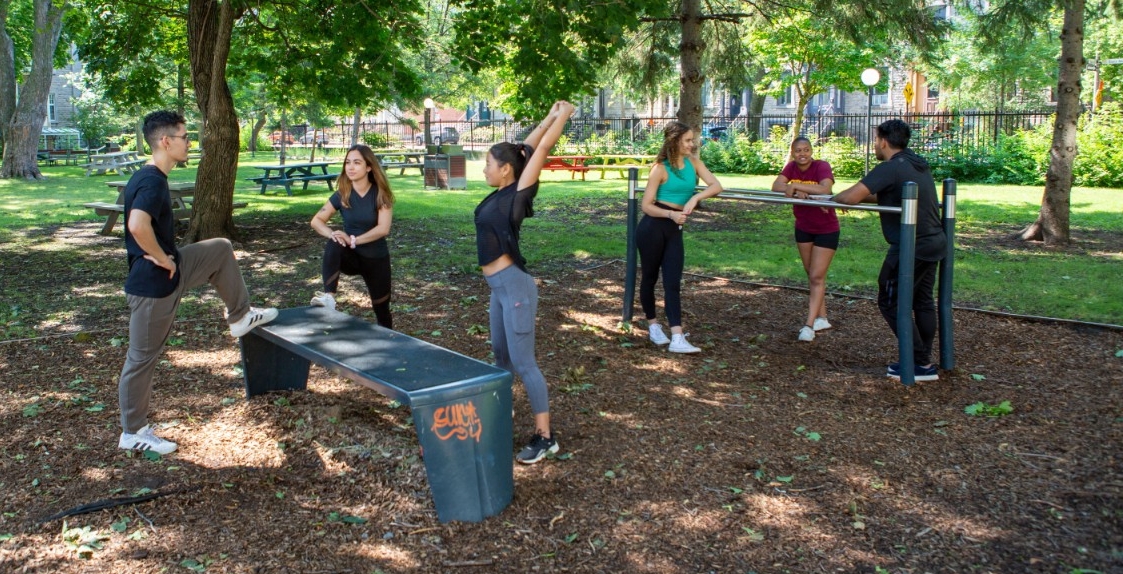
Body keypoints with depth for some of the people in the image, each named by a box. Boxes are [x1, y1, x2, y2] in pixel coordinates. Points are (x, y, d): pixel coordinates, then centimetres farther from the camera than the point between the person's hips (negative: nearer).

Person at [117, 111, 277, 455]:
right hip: (154, 282, -9)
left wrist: (167, 256, 11)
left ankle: (240, 317, 29)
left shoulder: (149, 178, 6)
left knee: (222, 250, 19)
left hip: (171, 270, 9)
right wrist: (162, 258, -24)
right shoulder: (152, 182, -23)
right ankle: (133, 433, 17)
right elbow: (137, 225, -40)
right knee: (143, 357, 3)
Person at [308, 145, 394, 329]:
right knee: (333, 245, -34)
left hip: (376, 258, -1)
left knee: (382, 310, 7)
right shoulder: (342, 194, -7)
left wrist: (353, 240, -31)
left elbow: (383, 229, -23)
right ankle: (328, 296, -44)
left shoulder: (380, 194, -13)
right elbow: (316, 221, -5)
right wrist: (332, 234, -27)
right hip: (351, 257, 1)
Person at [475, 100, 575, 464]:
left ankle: (545, 437, 1)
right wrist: (550, 116, 21)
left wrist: (563, 116, -4)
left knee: (522, 362, -6)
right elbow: (525, 147, 15)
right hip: (497, 286, 9)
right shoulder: (500, 194, 8)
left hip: (514, 284, -9)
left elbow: (541, 149, -12)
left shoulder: (517, 194, -12)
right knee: (500, 353, 22)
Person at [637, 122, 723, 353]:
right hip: (653, 228, -4)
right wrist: (671, 214, -26)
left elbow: (716, 186, -6)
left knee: (673, 283, -2)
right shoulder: (660, 168, -10)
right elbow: (646, 205, -12)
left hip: (674, 230, 4)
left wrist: (695, 198, -22)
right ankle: (653, 325, 28)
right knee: (650, 277, 10)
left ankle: (677, 338, -7)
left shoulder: (693, 162, 4)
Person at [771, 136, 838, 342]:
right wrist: (795, 191, -36)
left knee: (817, 277, -7)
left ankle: (809, 325, -6)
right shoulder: (791, 167, -7)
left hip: (826, 230, -6)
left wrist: (796, 185, -35)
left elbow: (825, 190, -39)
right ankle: (822, 318, 28)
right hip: (803, 228, 6)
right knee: (811, 274, 14)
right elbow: (776, 186, -19)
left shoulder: (821, 166, -22)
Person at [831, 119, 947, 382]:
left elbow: (851, 196, -24)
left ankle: (921, 364, 1)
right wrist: (864, 197, 22)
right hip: (934, 242, 9)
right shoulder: (919, 165, 13)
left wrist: (831, 200, -6)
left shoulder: (891, 168, -16)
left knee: (891, 302, 1)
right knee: (922, 301, 16)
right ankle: (925, 362, 23)